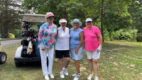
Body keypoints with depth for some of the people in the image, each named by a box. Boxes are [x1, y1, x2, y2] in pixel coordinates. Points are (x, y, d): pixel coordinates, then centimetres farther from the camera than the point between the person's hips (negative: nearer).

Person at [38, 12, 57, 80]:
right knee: (44, 60, 5)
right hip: (43, 45, -4)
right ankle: (45, 74, 18)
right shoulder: (43, 26, -17)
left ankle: (50, 73, 26)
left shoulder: (55, 26, -2)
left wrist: (53, 44, 9)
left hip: (51, 46, 4)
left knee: (51, 59, 8)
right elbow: (39, 35, -12)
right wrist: (41, 45, -17)